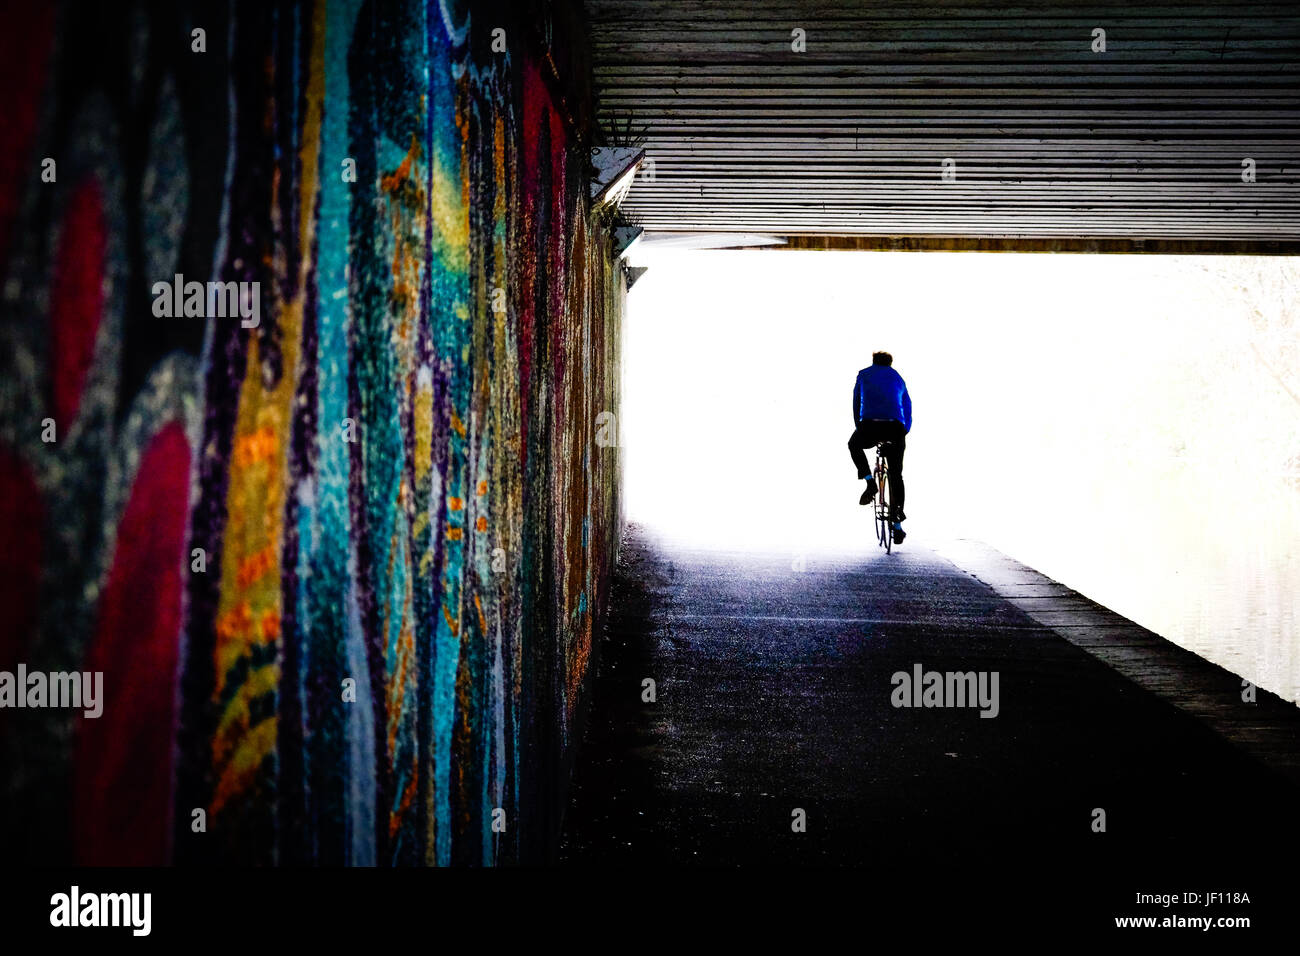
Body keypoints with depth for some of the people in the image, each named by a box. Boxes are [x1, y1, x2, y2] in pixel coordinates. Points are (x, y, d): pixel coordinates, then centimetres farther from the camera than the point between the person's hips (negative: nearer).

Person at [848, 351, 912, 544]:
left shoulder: (864, 374, 22)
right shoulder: (898, 378, 26)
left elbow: (856, 404, 25)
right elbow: (908, 409, 27)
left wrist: (859, 429, 34)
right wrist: (903, 434, 35)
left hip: (869, 426, -2)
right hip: (895, 430, 2)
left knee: (854, 445, 32)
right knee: (896, 476, 13)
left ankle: (870, 482, 11)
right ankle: (897, 525, 10)